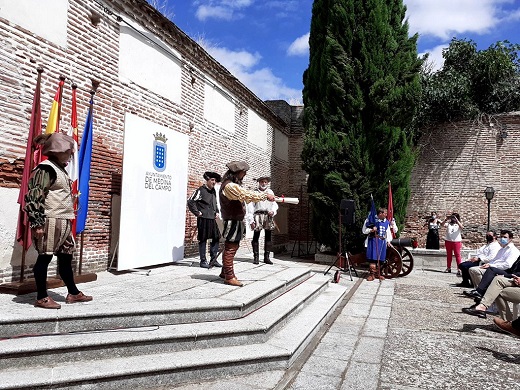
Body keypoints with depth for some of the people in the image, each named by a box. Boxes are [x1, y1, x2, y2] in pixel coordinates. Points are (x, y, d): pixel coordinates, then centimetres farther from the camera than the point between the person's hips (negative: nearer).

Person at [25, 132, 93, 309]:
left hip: (64, 222, 9)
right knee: (45, 258, 1)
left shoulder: (61, 169, 18)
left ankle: (73, 293, 24)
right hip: (50, 221, -9)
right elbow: (33, 197, -16)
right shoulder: (46, 169, -10)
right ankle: (42, 298, 11)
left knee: (66, 258, 14)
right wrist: (37, 224, -20)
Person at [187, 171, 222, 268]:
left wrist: (217, 212, 17)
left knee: (216, 238, 8)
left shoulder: (213, 191, 15)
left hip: (213, 219, 8)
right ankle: (203, 261, 8)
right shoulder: (200, 190, -9)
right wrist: (197, 213, -12)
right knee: (203, 240, 0)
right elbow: (190, 202, -13)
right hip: (203, 219, -8)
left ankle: (213, 260, 17)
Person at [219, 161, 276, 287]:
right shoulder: (230, 186, -19)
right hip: (232, 221, -11)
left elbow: (245, 197, 17)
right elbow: (248, 195, -22)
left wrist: (266, 195, 11)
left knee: (233, 247, 16)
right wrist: (266, 196, -15)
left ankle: (225, 272, 26)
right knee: (230, 248, -5)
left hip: (236, 221, 11)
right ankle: (229, 277, 1)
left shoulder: (234, 185, 16)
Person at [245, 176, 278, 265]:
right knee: (256, 236, -5)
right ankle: (256, 257, 2)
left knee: (268, 236, 4)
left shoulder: (270, 192, 14)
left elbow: (274, 204, 15)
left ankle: (266, 257, 11)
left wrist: (273, 211, -7)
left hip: (268, 216, 3)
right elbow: (250, 206, 0)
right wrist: (251, 220, -8)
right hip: (258, 215, -3)